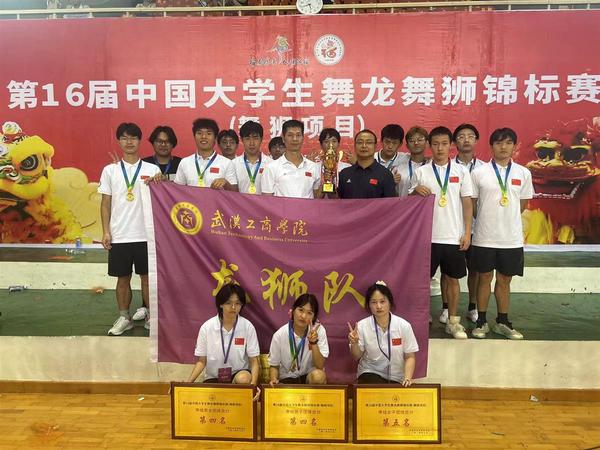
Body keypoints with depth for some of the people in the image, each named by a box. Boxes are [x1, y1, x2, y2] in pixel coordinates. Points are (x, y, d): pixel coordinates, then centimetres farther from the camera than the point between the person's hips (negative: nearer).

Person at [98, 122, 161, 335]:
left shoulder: (152, 169, 3)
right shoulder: (110, 170, 6)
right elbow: (106, 203, 7)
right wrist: (106, 231, 0)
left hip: (146, 234, -1)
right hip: (119, 235, 1)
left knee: (148, 277, 7)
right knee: (123, 278, 10)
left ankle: (151, 316, 20)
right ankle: (124, 317, 24)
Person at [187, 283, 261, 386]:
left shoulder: (247, 327, -11)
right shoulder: (207, 327, -9)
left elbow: (254, 361, -8)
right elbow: (201, 361, -1)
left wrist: (253, 383, -26)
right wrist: (188, 382, -17)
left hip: (239, 373, 0)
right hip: (213, 377, 0)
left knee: (244, 379, -32)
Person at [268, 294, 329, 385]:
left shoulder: (318, 330, -16)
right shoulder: (280, 335, -16)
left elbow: (320, 366, -18)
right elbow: (274, 365, -2)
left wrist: (314, 343, -32)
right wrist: (273, 380, -23)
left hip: (309, 375, 1)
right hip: (287, 379, -1)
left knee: (318, 375, -32)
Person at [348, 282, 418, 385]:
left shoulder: (403, 326, -12)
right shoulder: (362, 326, -10)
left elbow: (409, 357, -1)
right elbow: (357, 357, 1)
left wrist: (407, 377, -17)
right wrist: (354, 343, -19)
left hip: (395, 377, 1)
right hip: (370, 373, -1)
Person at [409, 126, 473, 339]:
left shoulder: (460, 171, 3)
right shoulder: (421, 172, 2)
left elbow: (467, 204, 3)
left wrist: (467, 232, -3)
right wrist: (415, 191, -18)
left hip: (454, 236, 1)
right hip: (427, 235, 0)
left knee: (452, 278, 9)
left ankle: (453, 321, 22)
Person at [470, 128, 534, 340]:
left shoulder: (523, 173, 3)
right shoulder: (479, 172, -3)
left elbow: (523, 203, 12)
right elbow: (472, 203, 3)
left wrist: (505, 219, 9)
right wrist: (487, 220, 7)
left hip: (511, 237, 2)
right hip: (484, 236, -2)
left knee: (505, 279, 12)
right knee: (485, 278, 8)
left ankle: (502, 322, 26)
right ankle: (481, 321, 20)